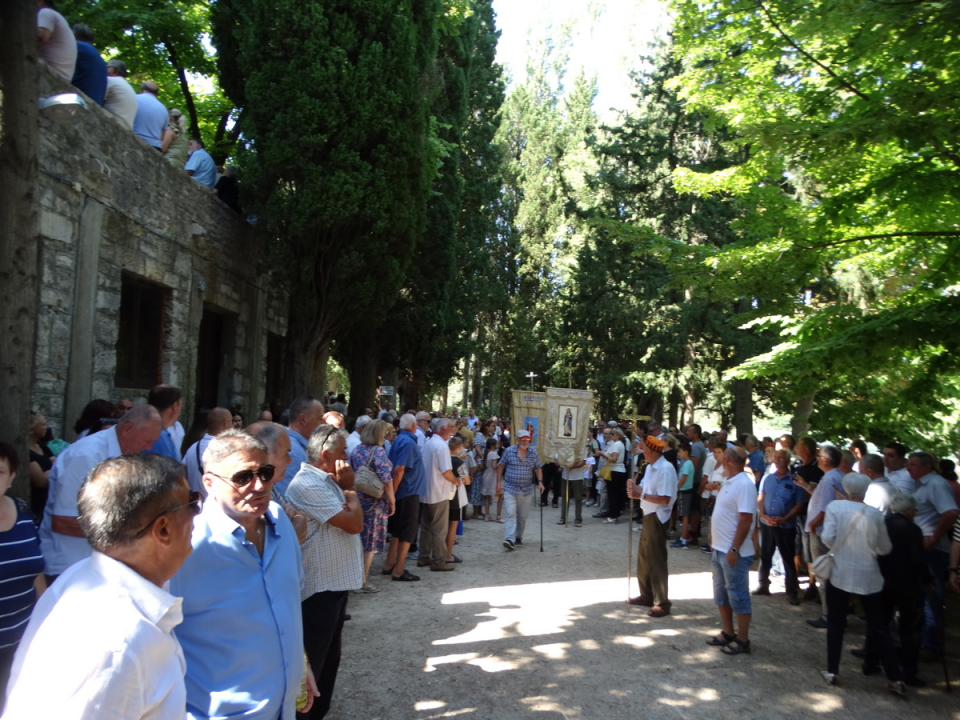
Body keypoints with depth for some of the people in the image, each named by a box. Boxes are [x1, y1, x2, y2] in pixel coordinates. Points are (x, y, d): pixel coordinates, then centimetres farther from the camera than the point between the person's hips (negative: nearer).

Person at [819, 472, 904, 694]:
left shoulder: (835, 506, -8)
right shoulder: (875, 514, -4)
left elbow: (828, 538, -15)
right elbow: (885, 549, 2)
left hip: (840, 574, -1)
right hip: (868, 577, 1)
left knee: (836, 623, 12)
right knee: (878, 626, 12)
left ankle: (832, 671, 15)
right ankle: (895, 678, 16)